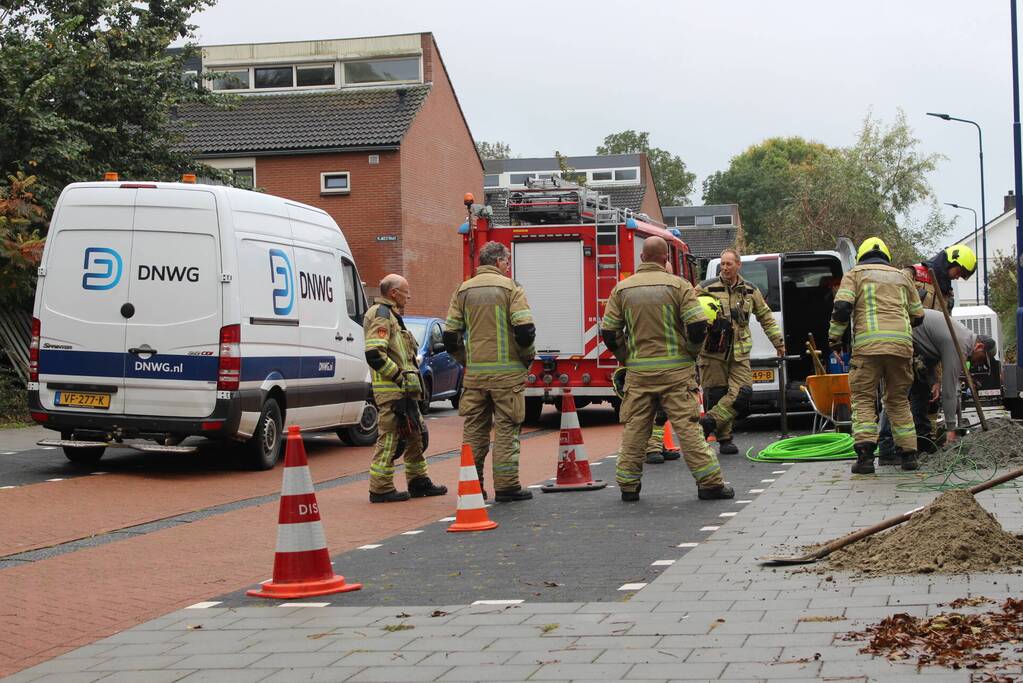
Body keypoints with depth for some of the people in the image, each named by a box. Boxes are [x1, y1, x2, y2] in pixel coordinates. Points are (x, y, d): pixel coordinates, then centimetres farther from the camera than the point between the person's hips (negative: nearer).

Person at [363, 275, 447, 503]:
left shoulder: (392, 316, 22)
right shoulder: (381, 316, -13)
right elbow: (374, 354, -24)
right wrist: (399, 376, -19)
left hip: (404, 390, 11)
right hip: (392, 390, -11)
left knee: (415, 435, 16)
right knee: (390, 437, -7)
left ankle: (419, 482, 25)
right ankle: (380, 489, -3)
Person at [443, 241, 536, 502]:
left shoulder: (463, 291, 9)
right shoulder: (510, 288, -5)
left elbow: (450, 335, 7)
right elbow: (524, 330, -14)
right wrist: (528, 356, 2)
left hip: (474, 373, 4)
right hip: (506, 372, -4)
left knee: (473, 429, 10)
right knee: (506, 428, 0)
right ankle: (506, 486, -1)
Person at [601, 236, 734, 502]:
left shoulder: (622, 289, 5)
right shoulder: (678, 285, -4)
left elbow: (608, 332, 4)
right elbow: (698, 326, -11)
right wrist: (691, 353, 7)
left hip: (638, 370, 3)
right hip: (675, 369, -2)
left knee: (634, 428, 9)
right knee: (687, 426, -1)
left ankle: (628, 485, 12)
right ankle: (709, 483, 0)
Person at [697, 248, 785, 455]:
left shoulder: (750, 291, 12)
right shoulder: (706, 288, 1)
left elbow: (765, 317, 23)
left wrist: (778, 341, 21)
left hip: (739, 352, 3)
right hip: (712, 352, -3)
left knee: (742, 392, -14)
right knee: (716, 395, -3)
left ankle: (709, 421, -11)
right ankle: (724, 439, 6)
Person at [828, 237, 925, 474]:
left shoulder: (855, 274, 13)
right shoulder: (900, 277, 25)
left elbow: (842, 306, -3)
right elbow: (918, 315, 26)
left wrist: (834, 336, 6)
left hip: (869, 344, -3)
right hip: (902, 344, 3)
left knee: (863, 399, 1)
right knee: (899, 400, 15)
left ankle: (865, 452, -14)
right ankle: (908, 453, 12)